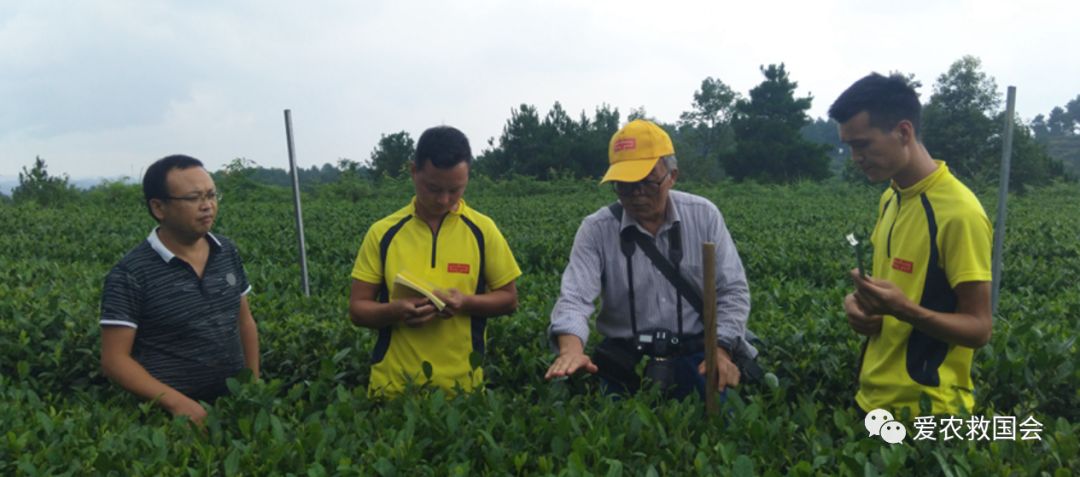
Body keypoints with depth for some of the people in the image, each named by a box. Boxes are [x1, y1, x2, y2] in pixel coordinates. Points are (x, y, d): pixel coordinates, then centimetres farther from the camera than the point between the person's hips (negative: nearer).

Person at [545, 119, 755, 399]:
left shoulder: (703, 216, -1)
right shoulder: (596, 230, -6)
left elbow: (732, 290, 2)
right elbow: (575, 297, -18)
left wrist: (721, 350, -12)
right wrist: (571, 349, -38)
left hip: (695, 352, 1)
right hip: (626, 357, 0)